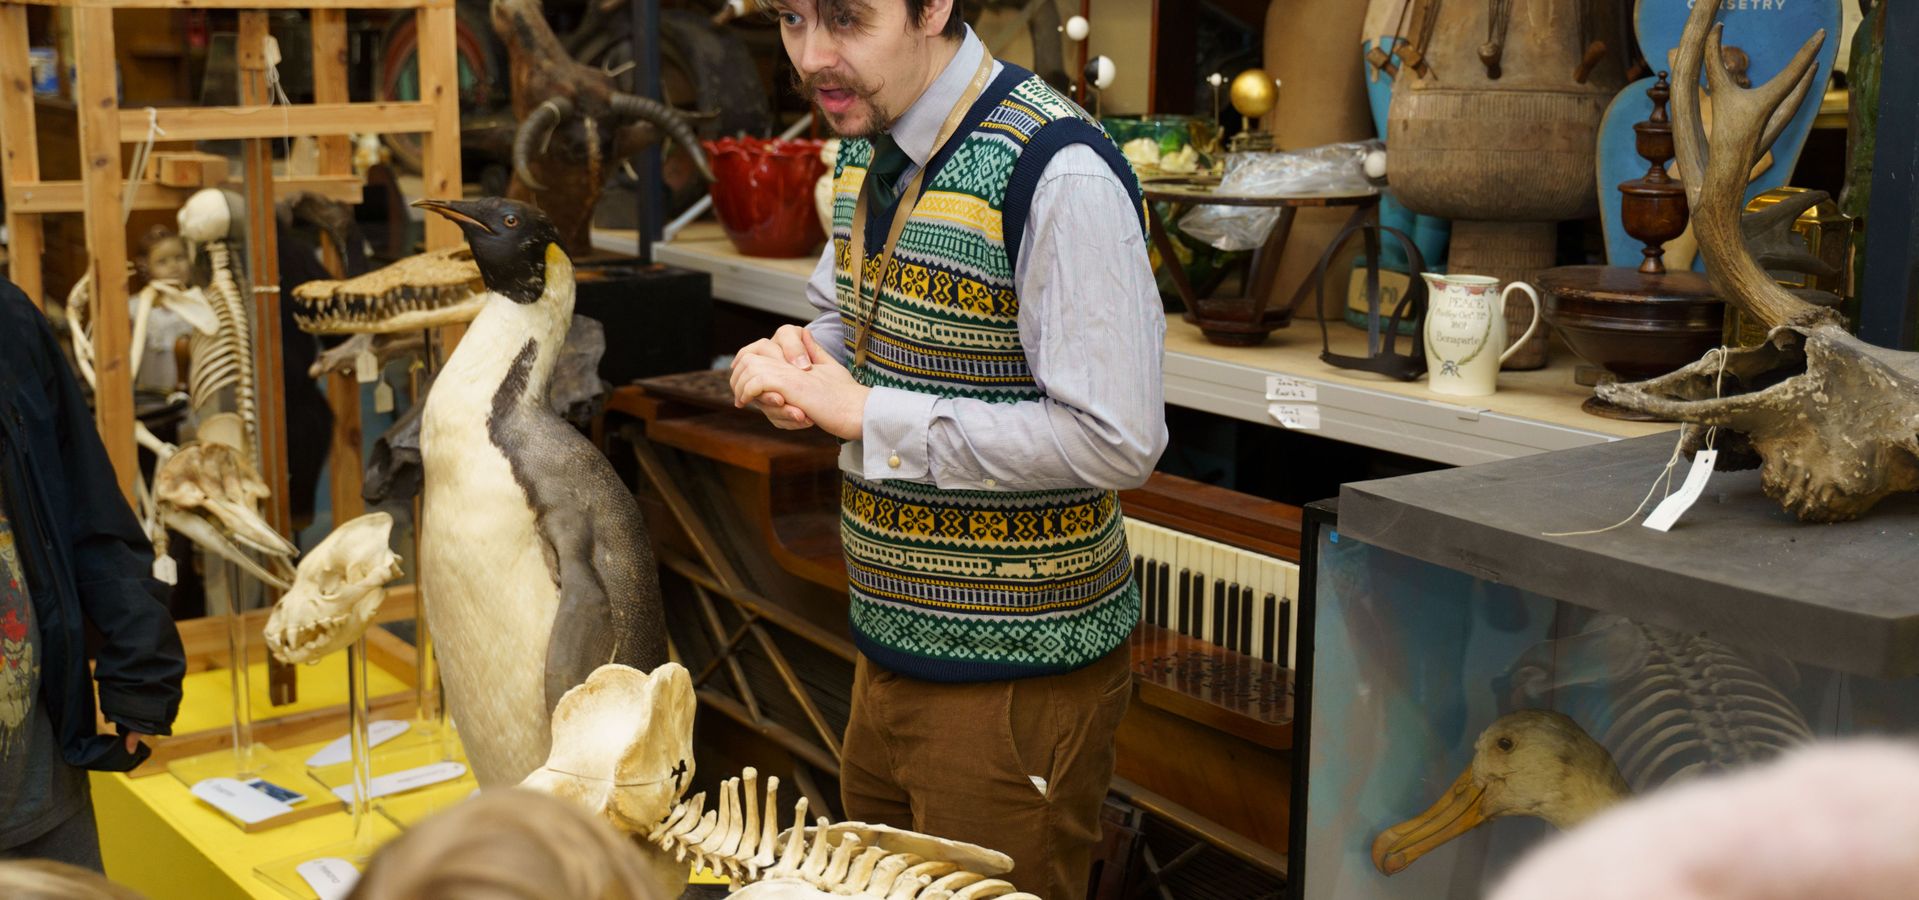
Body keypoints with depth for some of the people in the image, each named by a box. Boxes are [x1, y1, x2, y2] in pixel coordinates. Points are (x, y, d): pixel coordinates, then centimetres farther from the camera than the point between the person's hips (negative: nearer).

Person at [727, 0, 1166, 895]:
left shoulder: (1054, 172, -23)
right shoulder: (869, 143, 4)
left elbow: (1115, 440, -27)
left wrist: (869, 414, -22)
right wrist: (782, 363, -4)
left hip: (1012, 684, -8)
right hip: (888, 646, 8)